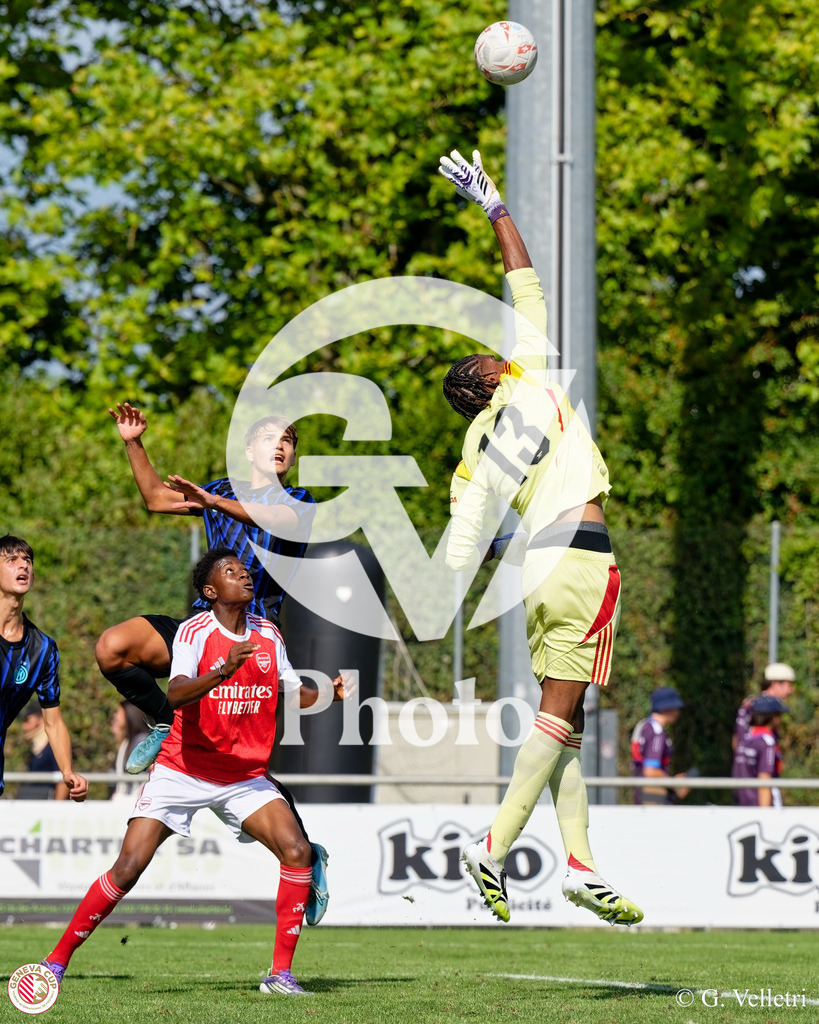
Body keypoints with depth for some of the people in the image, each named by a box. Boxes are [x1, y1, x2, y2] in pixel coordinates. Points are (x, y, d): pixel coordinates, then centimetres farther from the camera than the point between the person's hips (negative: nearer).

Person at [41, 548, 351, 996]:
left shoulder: (267, 634, 4)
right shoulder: (195, 631, -13)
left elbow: (294, 691, 18)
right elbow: (176, 694, -29)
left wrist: (328, 693, -2)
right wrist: (223, 669, -44)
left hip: (245, 778, 4)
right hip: (181, 770, -4)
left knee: (297, 851, -16)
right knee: (128, 867, -12)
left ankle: (281, 972, -9)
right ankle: (57, 960, 3)